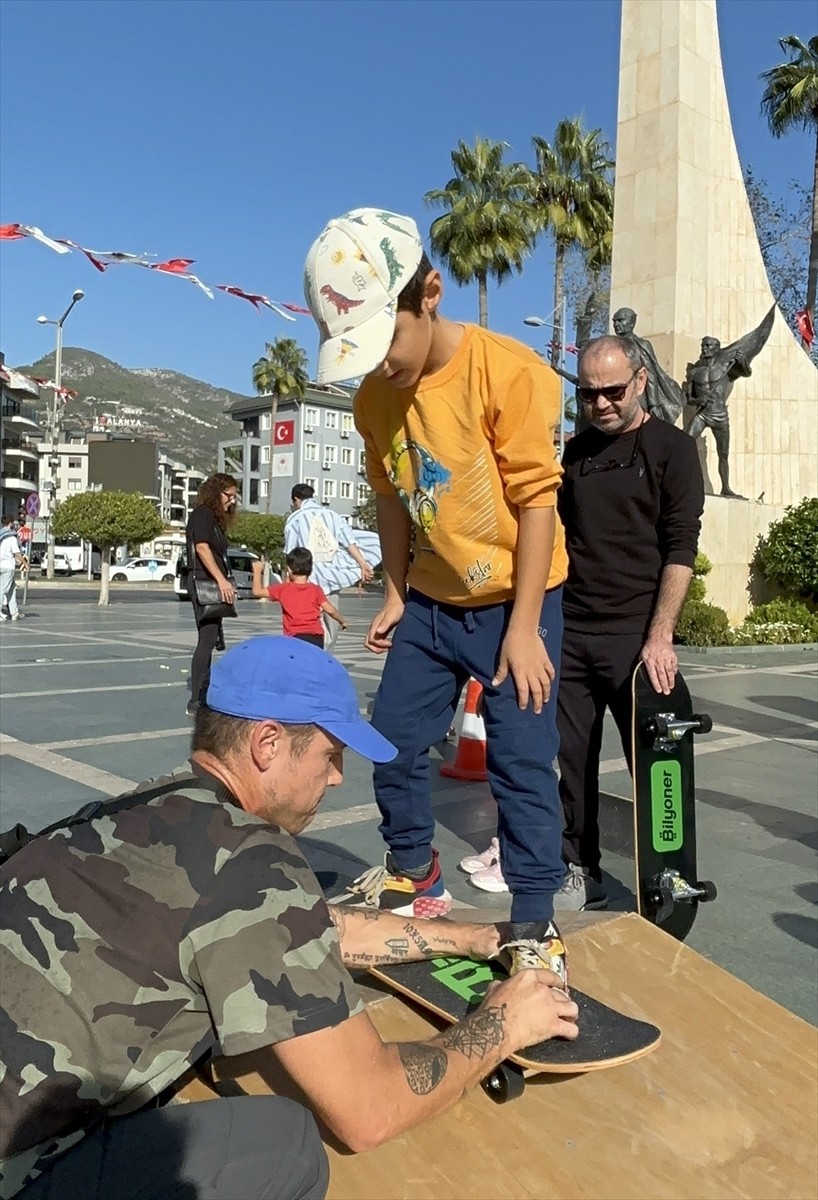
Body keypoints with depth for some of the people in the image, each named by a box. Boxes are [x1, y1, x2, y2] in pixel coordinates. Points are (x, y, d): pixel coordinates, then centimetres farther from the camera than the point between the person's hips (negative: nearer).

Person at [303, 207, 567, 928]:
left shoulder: (506, 371, -20)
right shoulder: (374, 397, -3)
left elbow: (537, 498, -18)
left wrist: (523, 627, -17)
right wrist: (396, 594, 8)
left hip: (515, 600, -5)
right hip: (431, 602, 6)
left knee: (521, 763, -4)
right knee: (394, 742, 11)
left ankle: (534, 921, 12)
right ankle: (414, 877, 33)